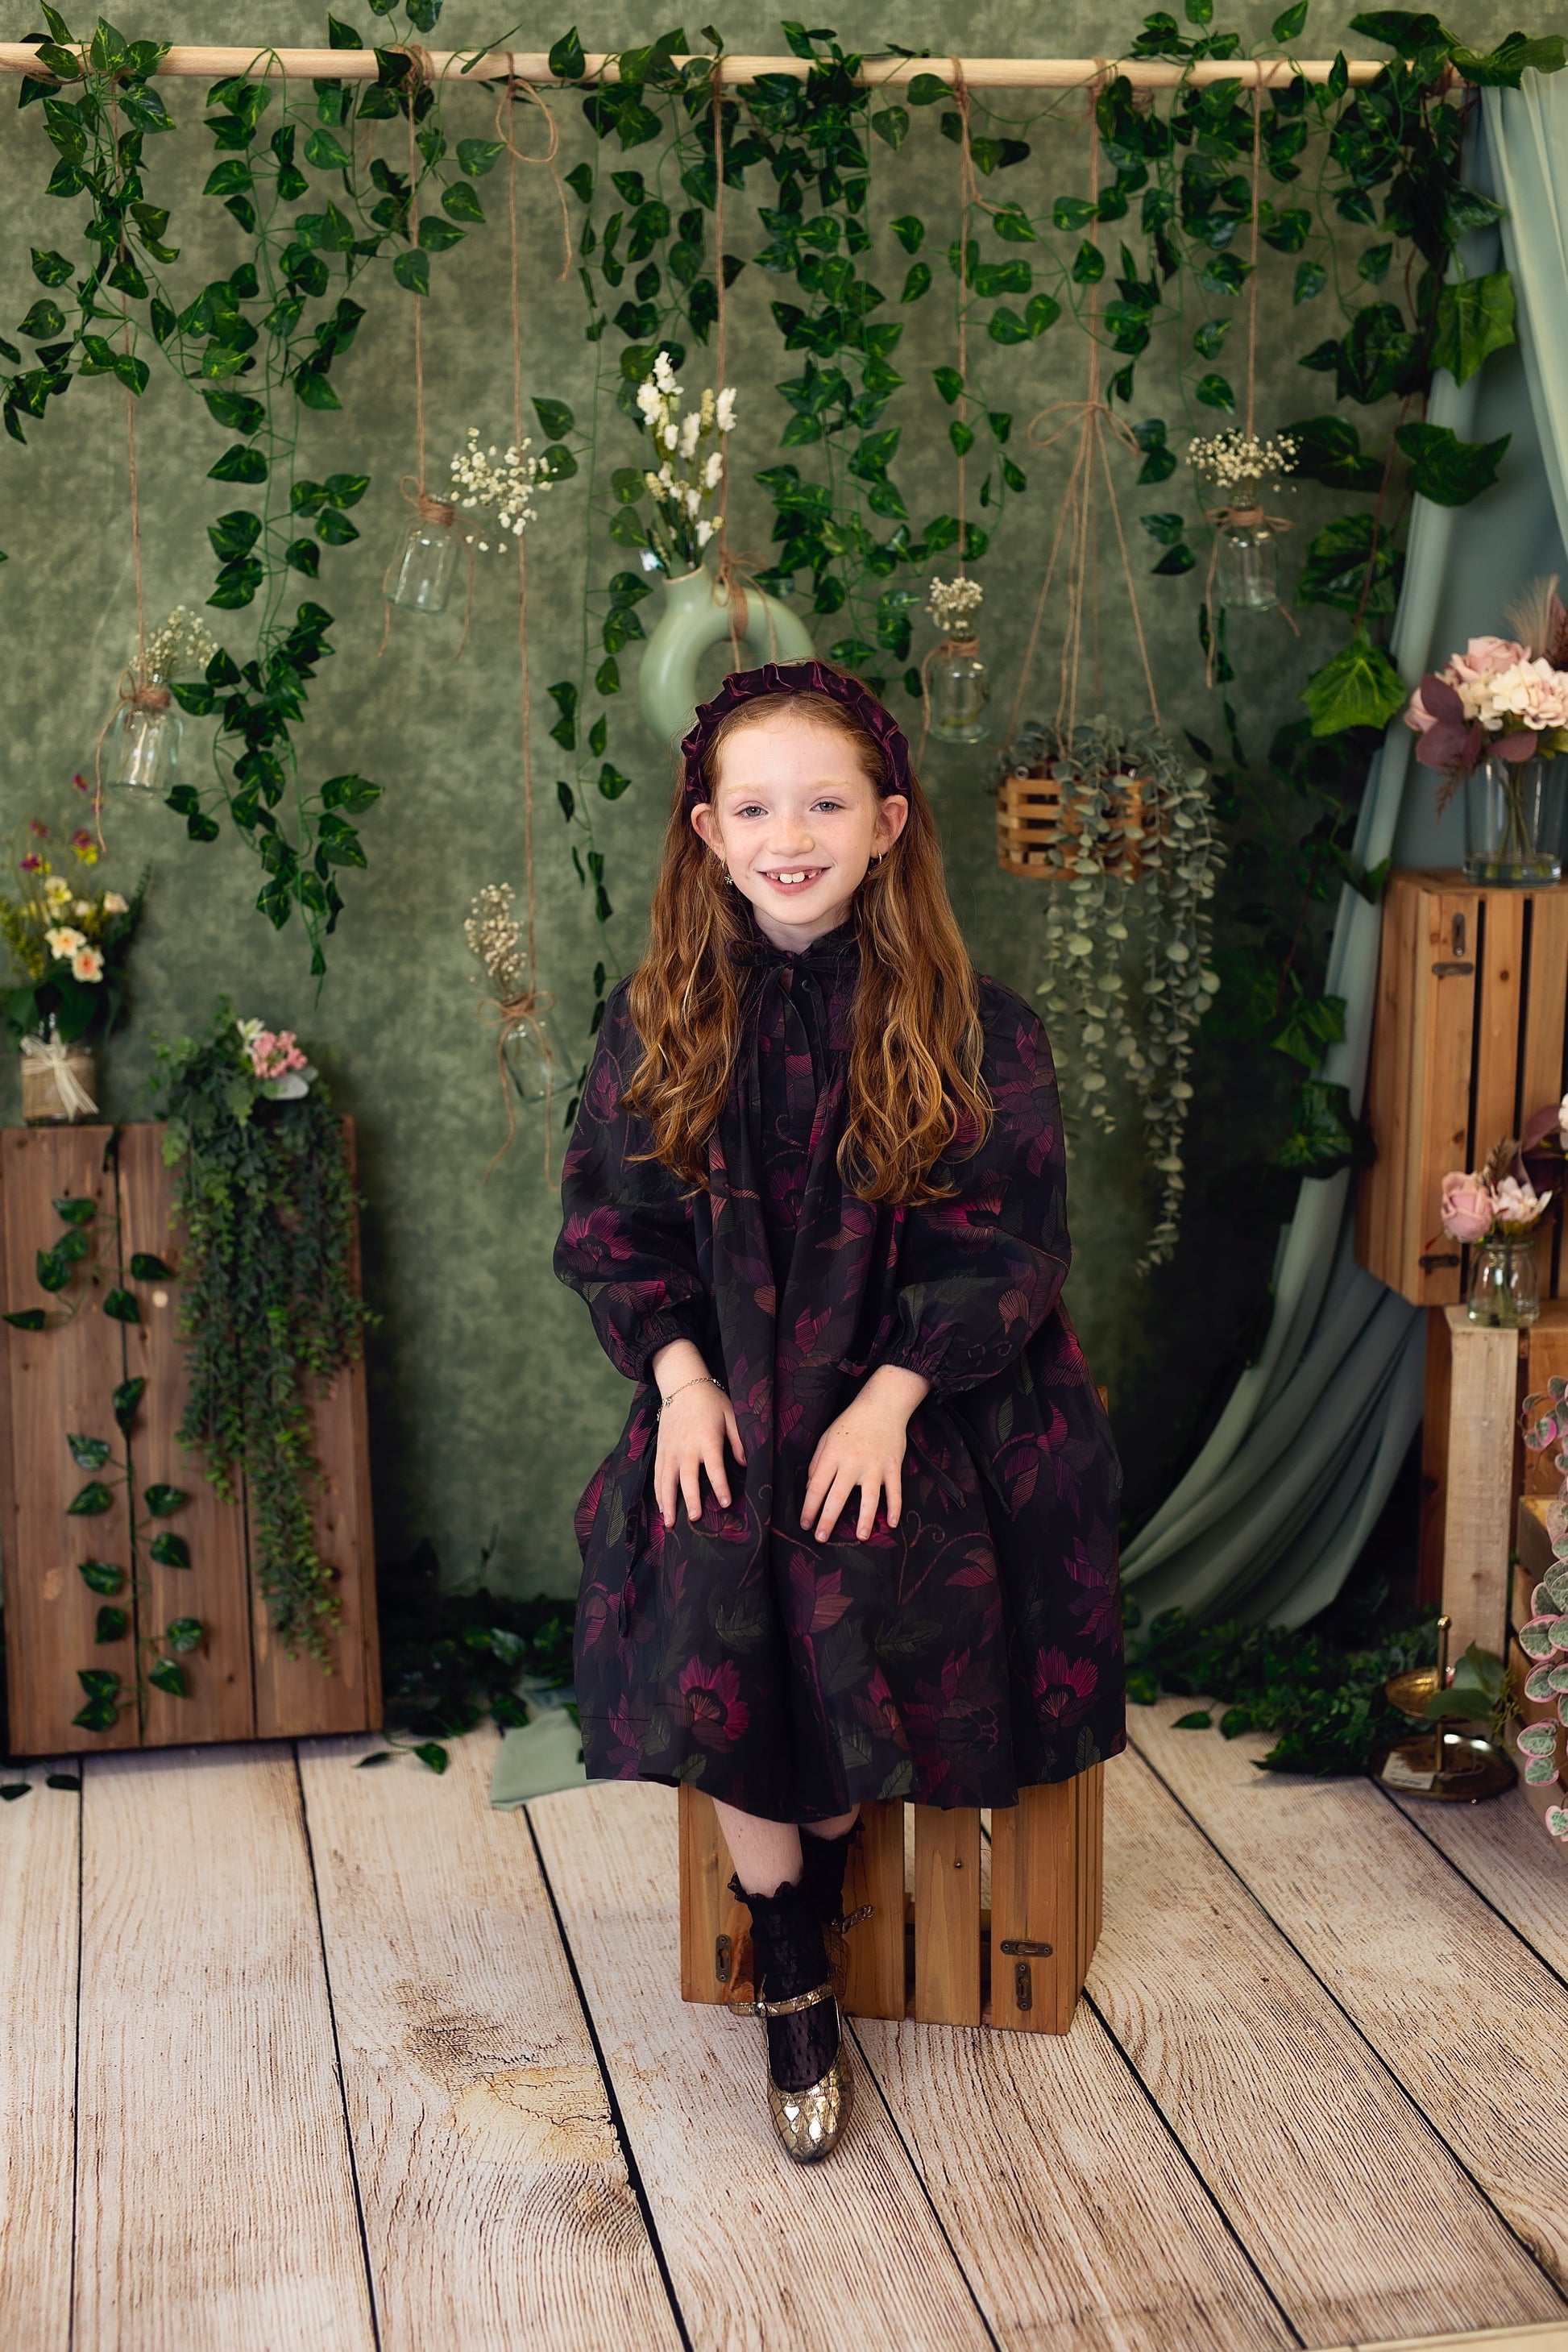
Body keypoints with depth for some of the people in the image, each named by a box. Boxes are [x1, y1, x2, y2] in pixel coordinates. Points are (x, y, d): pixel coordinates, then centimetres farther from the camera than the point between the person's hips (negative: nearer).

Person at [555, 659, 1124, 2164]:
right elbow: (610, 1225, 7)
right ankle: (791, 1968, -8)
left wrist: (890, 1400, -15)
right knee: (711, 1589, -25)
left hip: (923, 1395, -1)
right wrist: (677, 1374, -9)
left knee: (849, 1590, -27)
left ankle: (806, 1880, 3)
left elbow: (1006, 1246, -4)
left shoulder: (970, 1028, -4)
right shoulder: (659, 1022, 4)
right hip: (726, 1387, 2)